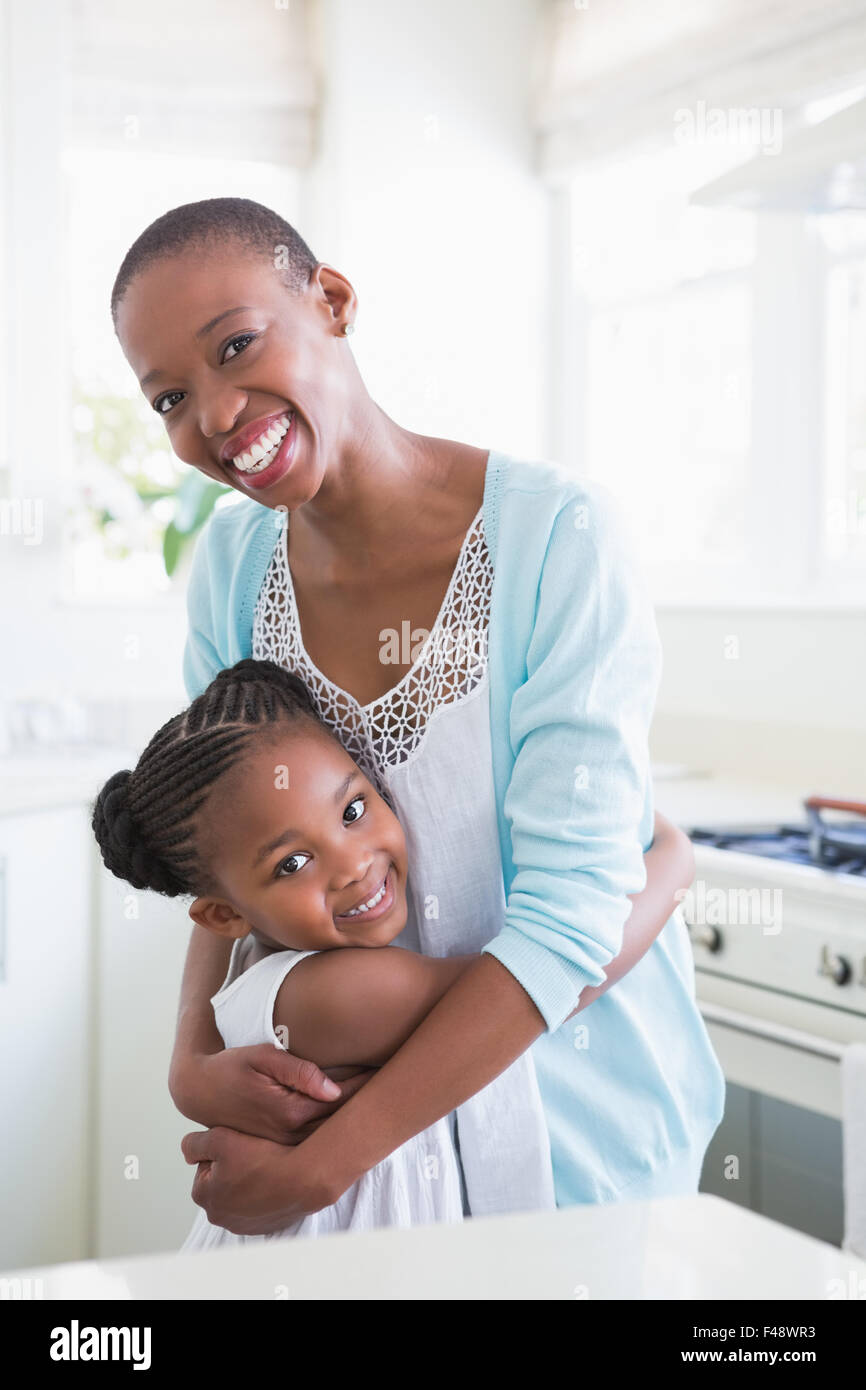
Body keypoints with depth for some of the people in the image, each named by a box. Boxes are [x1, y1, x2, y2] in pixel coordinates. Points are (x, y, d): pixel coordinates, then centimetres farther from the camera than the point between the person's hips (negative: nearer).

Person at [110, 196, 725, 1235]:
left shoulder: (559, 537, -25)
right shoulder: (230, 565, -8)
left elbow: (570, 914, -27)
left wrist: (323, 1163, -26)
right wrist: (192, 1059, -18)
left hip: (576, 1103, -4)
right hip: (346, 1093, 4)